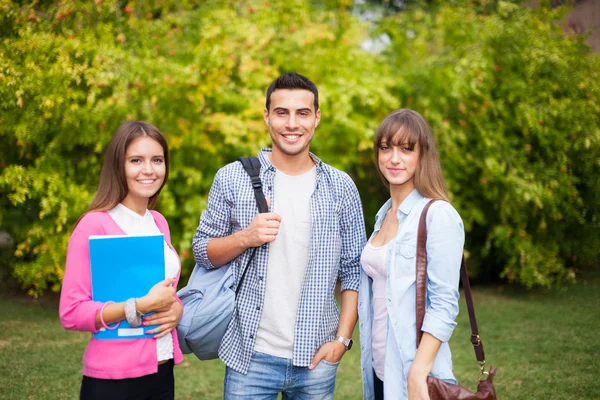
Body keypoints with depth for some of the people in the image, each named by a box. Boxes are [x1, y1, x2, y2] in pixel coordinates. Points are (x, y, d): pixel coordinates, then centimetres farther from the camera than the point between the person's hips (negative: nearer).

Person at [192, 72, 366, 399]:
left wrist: (343, 338, -3)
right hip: (251, 356, -1)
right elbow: (201, 251, 4)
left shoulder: (341, 187, 2)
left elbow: (354, 270, 5)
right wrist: (246, 238, -14)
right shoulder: (232, 178, 0)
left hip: (317, 359, 1)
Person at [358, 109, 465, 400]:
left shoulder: (439, 215, -13)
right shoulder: (385, 213, 9)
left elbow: (445, 304, -17)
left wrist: (418, 374, -23)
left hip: (414, 369, -7)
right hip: (378, 366, 7)